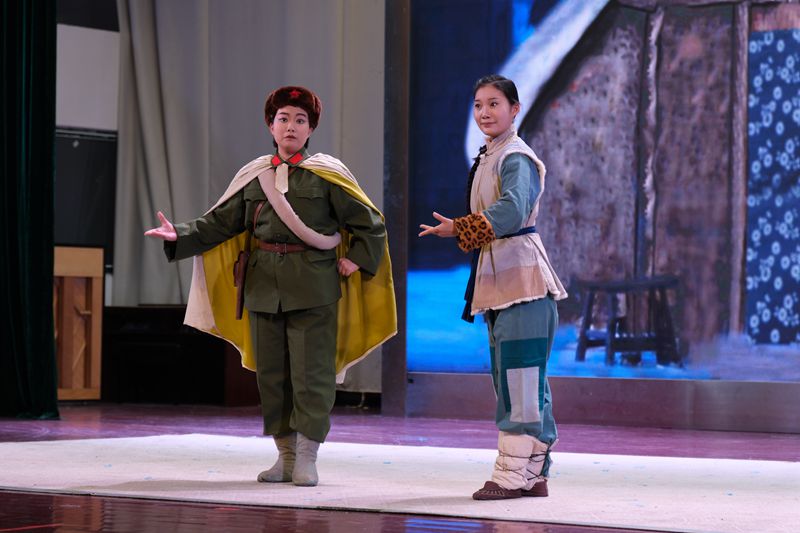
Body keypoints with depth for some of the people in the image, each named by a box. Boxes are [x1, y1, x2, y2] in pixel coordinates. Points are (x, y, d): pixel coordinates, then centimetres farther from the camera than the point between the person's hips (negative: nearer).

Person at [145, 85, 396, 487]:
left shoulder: (326, 174, 1)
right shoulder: (254, 176, 10)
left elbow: (370, 224, 4)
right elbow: (220, 223, 10)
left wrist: (356, 260, -5)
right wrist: (180, 236, -3)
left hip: (313, 285, -4)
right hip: (264, 285, 4)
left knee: (311, 373, -5)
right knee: (271, 373, 7)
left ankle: (307, 458, 3)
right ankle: (285, 456, 17)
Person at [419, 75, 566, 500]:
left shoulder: (517, 158, -10)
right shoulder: (486, 159, 18)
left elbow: (512, 211, -27)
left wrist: (460, 229, -30)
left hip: (522, 275, -10)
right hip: (496, 275, 10)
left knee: (520, 376, -10)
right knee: (510, 376, 10)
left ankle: (515, 472, -9)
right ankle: (532, 474, 14)